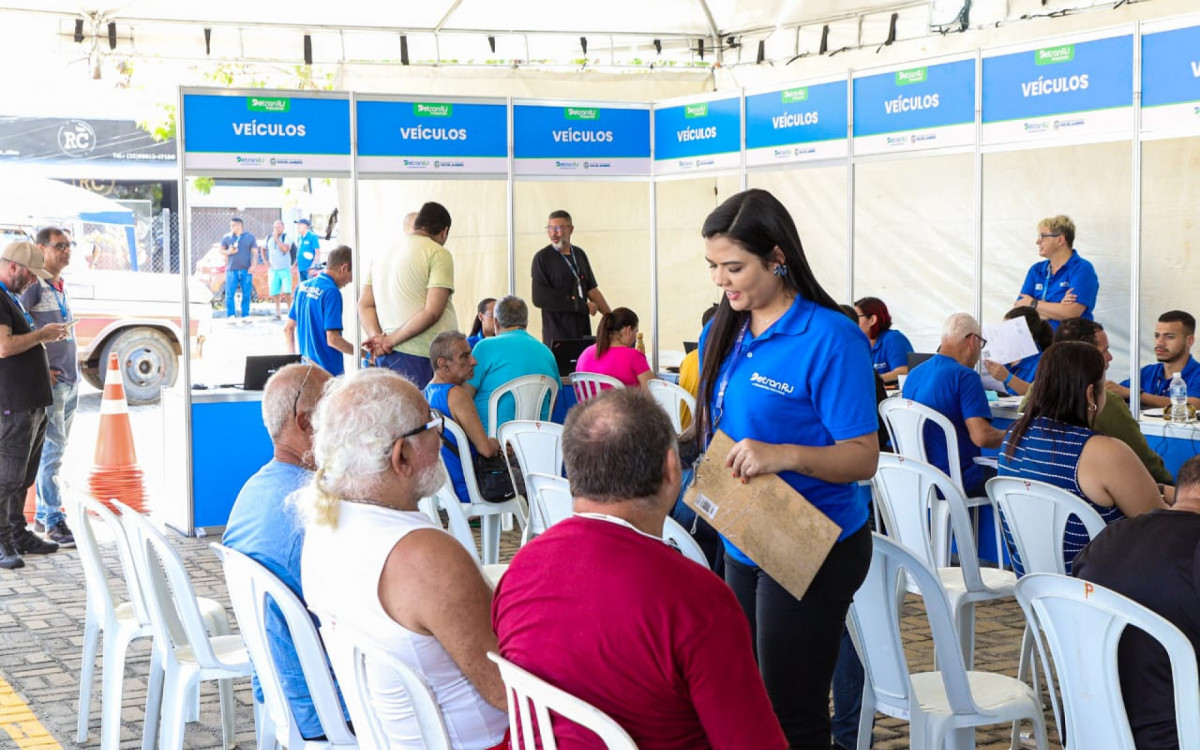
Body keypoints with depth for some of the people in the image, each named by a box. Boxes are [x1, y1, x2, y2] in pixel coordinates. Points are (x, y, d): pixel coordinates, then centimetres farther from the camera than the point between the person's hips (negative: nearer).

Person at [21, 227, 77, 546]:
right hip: (49, 382, -8)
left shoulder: (61, 286, 15)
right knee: (52, 451, -6)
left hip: (70, 380, 8)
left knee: (56, 450, 13)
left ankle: (43, 515, 22)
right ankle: (53, 521, -1)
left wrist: (73, 370, 17)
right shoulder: (34, 286, -12)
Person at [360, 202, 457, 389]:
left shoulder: (383, 256, 18)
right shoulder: (439, 254, -5)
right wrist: (390, 341, -9)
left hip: (386, 357, 7)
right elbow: (432, 312, -13)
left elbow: (365, 305, 13)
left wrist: (376, 337, -3)